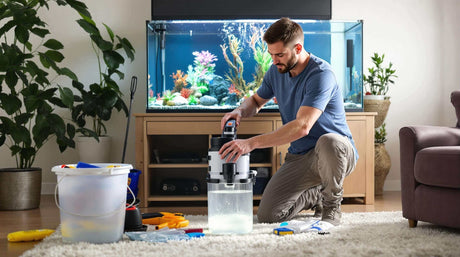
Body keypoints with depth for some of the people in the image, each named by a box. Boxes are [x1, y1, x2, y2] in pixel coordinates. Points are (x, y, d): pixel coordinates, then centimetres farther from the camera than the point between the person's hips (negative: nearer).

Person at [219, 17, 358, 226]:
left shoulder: (320, 74, -23)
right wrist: (240, 111, -6)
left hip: (338, 152, -6)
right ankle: (315, 195, 21)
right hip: (299, 156, 6)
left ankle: (332, 203, -13)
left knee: (327, 142, -43)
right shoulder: (276, 71, 2)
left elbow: (302, 126, -34)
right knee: (266, 215, -8)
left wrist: (252, 143, -39)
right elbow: (256, 100, 20)